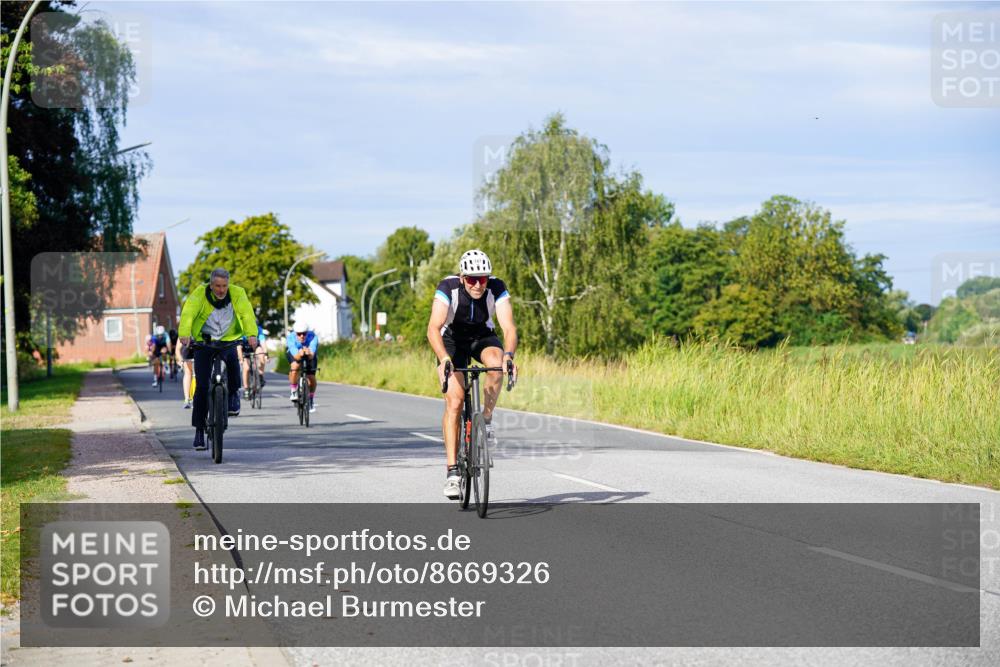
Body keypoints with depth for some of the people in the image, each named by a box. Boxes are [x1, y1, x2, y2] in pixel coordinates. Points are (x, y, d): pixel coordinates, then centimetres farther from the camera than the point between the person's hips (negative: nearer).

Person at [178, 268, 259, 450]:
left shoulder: (237, 293, -10)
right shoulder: (199, 293, -14)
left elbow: (247, 313, -22)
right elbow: (188, 313, -26)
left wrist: (252, 334, -40)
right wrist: (185, 334, -45)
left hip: (228, 340, 0)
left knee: (232, 359, -33)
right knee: (202, 386, -7)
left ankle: (233, 394, -5)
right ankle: (199, 429, 3)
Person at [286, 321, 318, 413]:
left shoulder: (312, 337, -37)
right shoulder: (291, 338, -37)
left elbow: (312, 356, -48)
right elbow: (296, 356, -47)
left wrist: (309, 354, -71)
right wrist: (299, 354, -70)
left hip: (309, 353, 1)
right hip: (294, 352, -1)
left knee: (311, 378, -9)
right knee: (295, 366, -32)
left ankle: (311, 399, 20)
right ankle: (294, 391, -10)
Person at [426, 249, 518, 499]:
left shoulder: (497, 289, -25)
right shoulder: (448, 288, -30)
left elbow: (509, 327, -33)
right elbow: (433, 328, -39)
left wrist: (508, 355, -53)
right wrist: (444, 358, -56)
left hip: (483, 337, 2)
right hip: (452, 340, -1)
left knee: (496, 364, -34)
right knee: (454, 401, -17)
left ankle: (486, 420, -10)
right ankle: (452, 471, -15)